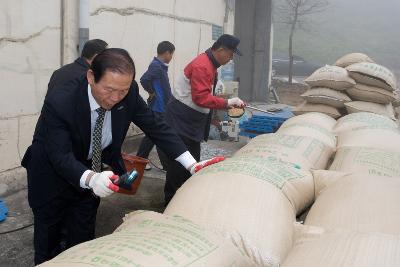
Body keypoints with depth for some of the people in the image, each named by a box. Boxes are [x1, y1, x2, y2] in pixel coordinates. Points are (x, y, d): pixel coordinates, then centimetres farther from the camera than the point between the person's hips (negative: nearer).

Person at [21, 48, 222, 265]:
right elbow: (61, 156, -34)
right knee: (48, 239, 10)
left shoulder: (129, 93, -22)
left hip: (90, 168, 3)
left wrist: (191, 165, -23)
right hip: (52, 172, -3)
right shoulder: (59, 102, -33)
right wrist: (90, 178, -54)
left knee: (83, 238, 12)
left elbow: (155, 127, -14)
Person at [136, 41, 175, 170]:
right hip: (158, 107, -10)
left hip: (161, 107, 10)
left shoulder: (160, 66, 13)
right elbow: (144, 79, -31)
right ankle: (167, 164, 8)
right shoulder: (156, 66, -17)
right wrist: (151, 92, -17)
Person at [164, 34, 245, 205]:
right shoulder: (202, 66, -21)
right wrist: (227, 103, -24)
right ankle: (172, 200, 7)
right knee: (179, 163, -3)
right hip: (181, 121, -10)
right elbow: (201, 98, -28)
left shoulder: (209, 65, 11)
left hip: (191, 122, 10)